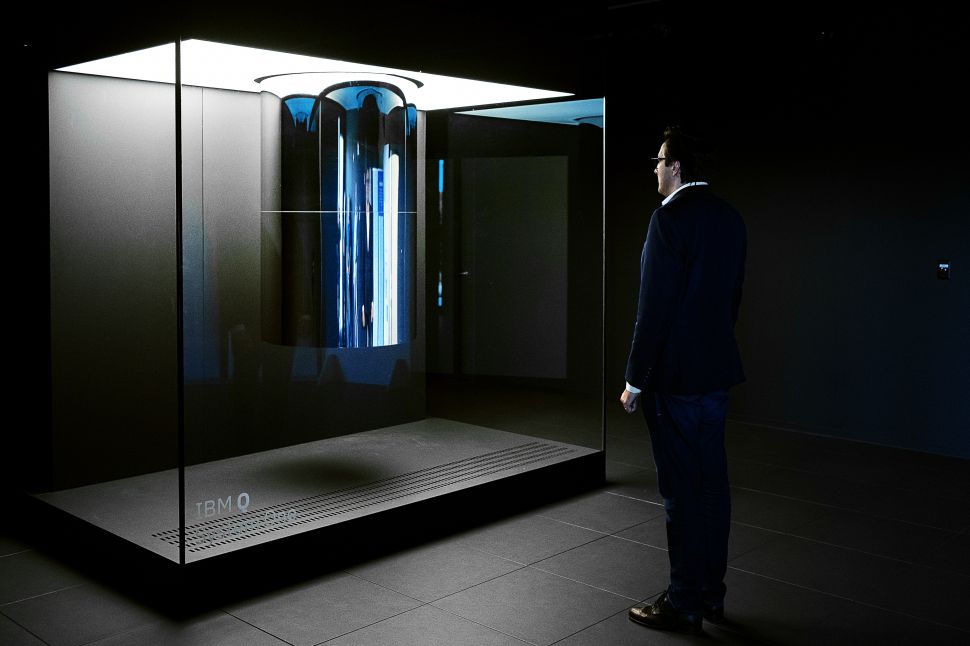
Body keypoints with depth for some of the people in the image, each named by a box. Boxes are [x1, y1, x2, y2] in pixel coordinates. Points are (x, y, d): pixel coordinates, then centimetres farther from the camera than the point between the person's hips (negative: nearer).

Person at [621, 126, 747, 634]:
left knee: (682, 490, 0)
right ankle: (711, 593, 26)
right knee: (711, 483, 14)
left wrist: (635, 381, -12)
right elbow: (730, 297, 14)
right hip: (717, 372, 9)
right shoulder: (730, 218, 10)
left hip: (675, 376, -8)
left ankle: (684, 604, 11)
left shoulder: (671, 217, -16)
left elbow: (654, 306, -18)